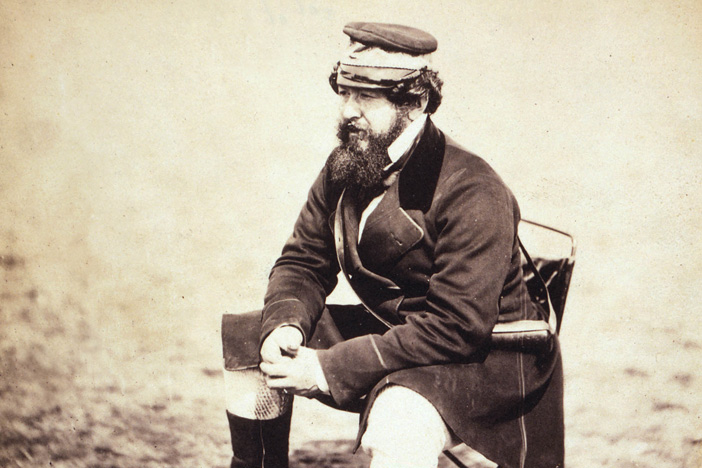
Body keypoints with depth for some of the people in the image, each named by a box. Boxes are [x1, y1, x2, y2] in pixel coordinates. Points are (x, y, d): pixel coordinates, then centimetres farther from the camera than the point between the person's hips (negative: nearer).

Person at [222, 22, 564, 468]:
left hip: (479, 354, -8)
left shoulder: (471, 193, -24)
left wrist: (331, 367, -29)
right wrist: (285, 323, -17)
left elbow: (455, 327, -28)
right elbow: (303, 263, 7)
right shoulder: (345, 167, 1)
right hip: (386, 328, 8)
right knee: (246, 336, 4)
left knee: (398, 419, -39)